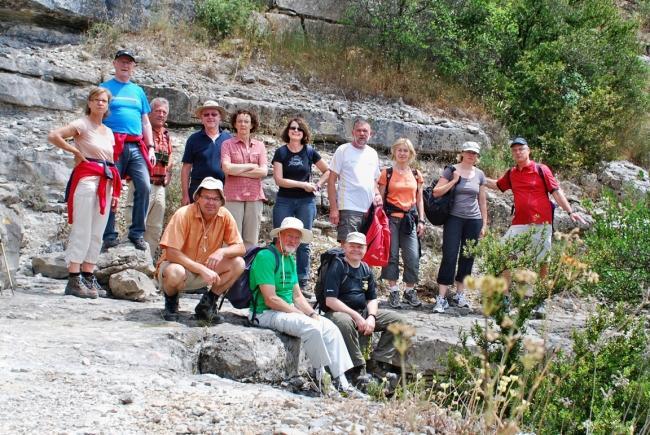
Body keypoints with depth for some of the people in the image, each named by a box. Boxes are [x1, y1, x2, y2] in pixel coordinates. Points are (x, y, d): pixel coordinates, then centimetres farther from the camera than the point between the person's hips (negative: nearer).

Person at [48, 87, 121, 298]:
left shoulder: (108, 132, 18)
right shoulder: (82, 124, -3)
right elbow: (53, 135, -16)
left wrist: (115, 191, 15)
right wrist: (76, 152, -11)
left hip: (105, 183, 7)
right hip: (86, 179, -7)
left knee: (97, 234, 8)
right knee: (82, 231, -8)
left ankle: (88, 277, 13)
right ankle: (74, 280, -7)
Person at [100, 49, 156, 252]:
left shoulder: (138, 91, 22)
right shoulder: (105, 88, 10)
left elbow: (145, 122, 23)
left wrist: (151, 147, 13)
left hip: (136, 146, 4)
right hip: (114, 146, -4)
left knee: (144, 187, -9)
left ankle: (137, 233, -1)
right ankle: (109, 235, 2)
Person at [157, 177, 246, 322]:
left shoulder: (224, 216, -9)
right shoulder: (183, 215, -22)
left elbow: (240, 248, -7)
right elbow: (171, 253, -26)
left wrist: (222, 252, -29)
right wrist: (202, 269, -34)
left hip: (205, 269, 5)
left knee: (238, 264, -17)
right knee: (175, 273, -39)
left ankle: (206, 304, 0)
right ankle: (171, 301, -2)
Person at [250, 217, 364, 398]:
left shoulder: (290, 259, 15)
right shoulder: (266, 256, -15)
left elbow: (297, 296, 16)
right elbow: (270, 299, -20)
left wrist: (312, 313, -2)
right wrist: (299, 314, -17)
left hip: (288, 312, 9)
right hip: (266, 314, -9)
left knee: (331, 328, -5)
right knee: (311, 327, -29)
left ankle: (341, 382, -6)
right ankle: (320, 377, -15)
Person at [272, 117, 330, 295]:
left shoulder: (310, 152, 4)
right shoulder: (281, 152, 0)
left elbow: (327, 171, 14)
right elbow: (279, 179, -8)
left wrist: (317, 185, -1)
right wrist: (303, 184, -11)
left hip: (306, 202, 1)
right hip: (284, 201, -1)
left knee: (303, 243, 1)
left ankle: (302, 283, 5)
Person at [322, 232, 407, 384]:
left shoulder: (366, 270, 12)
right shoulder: (338, 267, -9)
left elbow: (372, 299, 14)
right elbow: (330, 300, -17)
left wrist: (371, 317, -8)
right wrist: (356, 316, -21)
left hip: (363, 312, 7)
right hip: (339, 312, -7)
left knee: (398, 320, -5)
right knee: (344, 322, -42)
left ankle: (380, 363, -9)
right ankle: (357, 368, -29)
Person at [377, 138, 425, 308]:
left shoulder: (416, 175, 12)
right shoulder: (387, 173, 4)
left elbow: (419, 199, 15)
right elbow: (380, 198, 5)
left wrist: (421, 220, 8)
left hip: (410, 218, 2)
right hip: (391, 217, -2)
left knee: (413, 256, -3)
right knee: (392, 254, -1)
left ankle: (410, 291, 9)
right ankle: (393, 291, 7)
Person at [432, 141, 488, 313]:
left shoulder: (479, 175, 10)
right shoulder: (451, 170, 0)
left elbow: (482, 201, 15)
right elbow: (436, 192, -6)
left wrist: (484, 224, 12)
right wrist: (454, 180, -13)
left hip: (473, 220, 4)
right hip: (454, 219, -4)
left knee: (467, 258, 6)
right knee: (449, 257, -10)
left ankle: (460, 294, 18)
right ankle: (441, 298, -9)